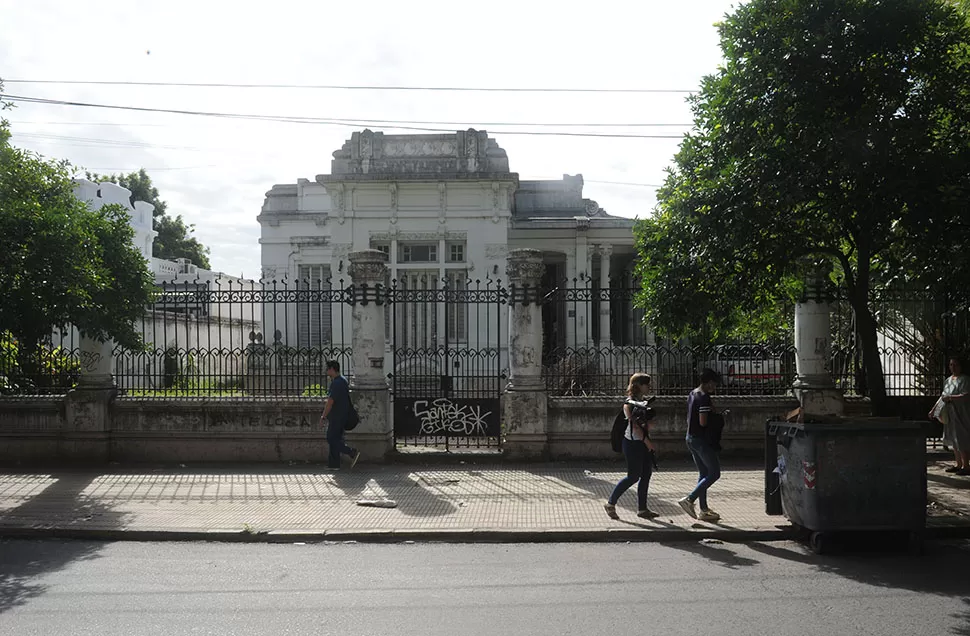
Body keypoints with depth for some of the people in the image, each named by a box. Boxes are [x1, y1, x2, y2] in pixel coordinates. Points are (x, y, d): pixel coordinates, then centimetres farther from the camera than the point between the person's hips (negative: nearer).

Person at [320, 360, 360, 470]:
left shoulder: (336, 383, -20)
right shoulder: (343, 380, 13)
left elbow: (330, 402, -20)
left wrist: (323, 416, -14)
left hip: (337, 417, -10)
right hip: (341, 416, 10)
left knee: (331, 440, -5)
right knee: (335, 440, 12)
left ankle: (352, 453, -10)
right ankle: (334, 464, 14)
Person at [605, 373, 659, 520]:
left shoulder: (643, 402, 15)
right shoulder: (629, 403, -11)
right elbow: (634, 424, -17)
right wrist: (647, 441, -20)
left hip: (644, 443, 9)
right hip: (633, 443, -9)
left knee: (646, 475, 7)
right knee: (633, 476, -5)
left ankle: (642, 509, 14)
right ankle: (611, 503, 6)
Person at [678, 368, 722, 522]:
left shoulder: (692, 394, 12)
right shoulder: (704, 397, -17)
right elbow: (703, 422, -23)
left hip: (691, 437, 10)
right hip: (702, 439, -10)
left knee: (703, 473, 14)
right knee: (714, 473, -3)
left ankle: (704, 510, 15)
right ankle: (689, 500, -9)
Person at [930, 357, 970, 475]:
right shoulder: (948, 380, 17)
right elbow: (943, 396, 22)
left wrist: (950, 397, -21)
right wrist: (933, 410, 20)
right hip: (950, 415, 8)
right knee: (953, 441, 9)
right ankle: (959, 465, 16)